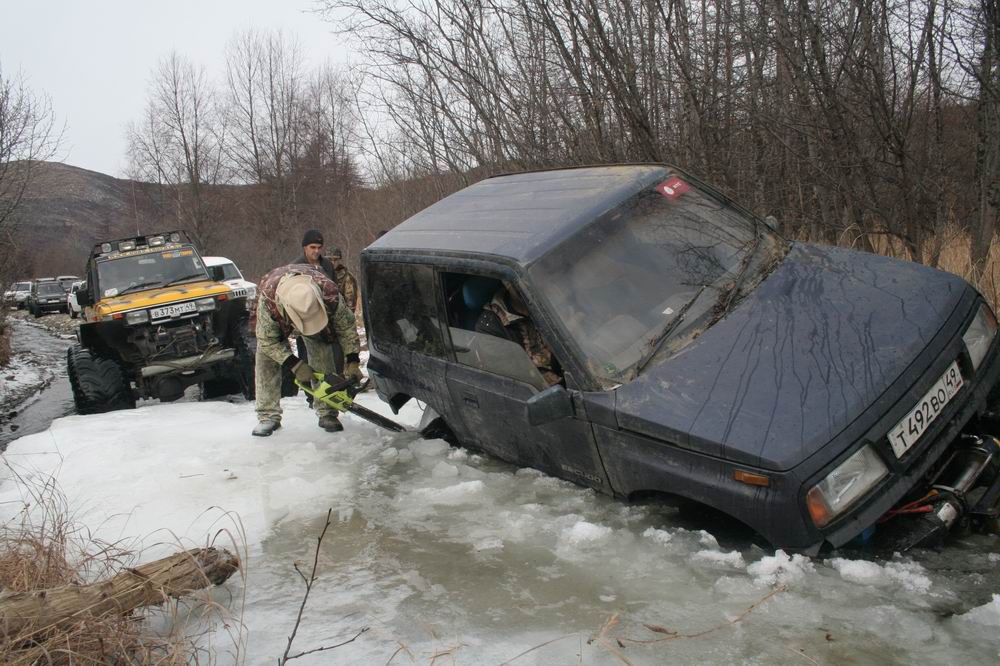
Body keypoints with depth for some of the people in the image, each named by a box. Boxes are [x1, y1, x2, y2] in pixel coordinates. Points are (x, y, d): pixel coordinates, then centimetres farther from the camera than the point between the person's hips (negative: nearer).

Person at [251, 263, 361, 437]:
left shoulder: (329, 292, -42)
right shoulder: (267, 299, -46)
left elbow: (346, 326, -23)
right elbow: (267, 341, -31)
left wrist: (352, 361, -28)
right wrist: (295, 365, -38)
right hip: (276, 320, -1)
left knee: (323, 355, -11)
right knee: (266, 356, -14)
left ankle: (327, 413, -2)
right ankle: (268, 416, -7)